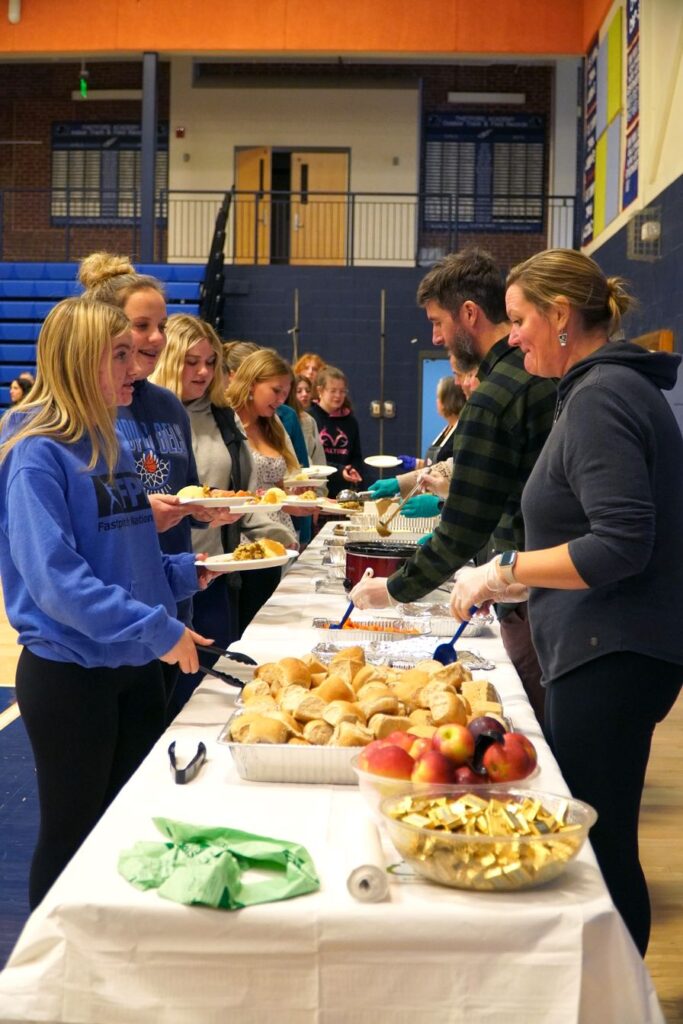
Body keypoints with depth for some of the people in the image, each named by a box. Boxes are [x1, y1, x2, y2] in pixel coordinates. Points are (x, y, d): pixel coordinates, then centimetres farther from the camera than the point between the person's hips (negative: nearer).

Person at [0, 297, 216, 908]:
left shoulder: (111, 446, 8)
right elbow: (54, 576, -25)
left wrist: (186, 572, 3)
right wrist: (154, 628, -26)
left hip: (136, 668, 8)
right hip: (69, 673, -8)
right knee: (72, 835, 7)